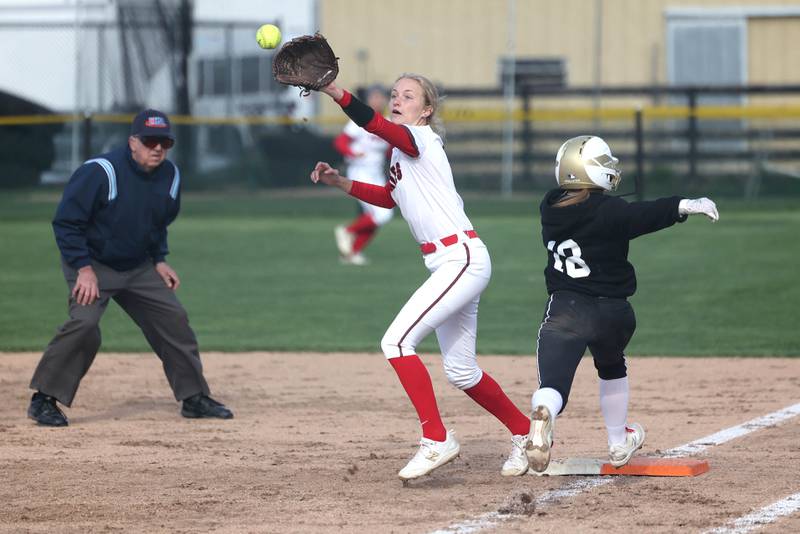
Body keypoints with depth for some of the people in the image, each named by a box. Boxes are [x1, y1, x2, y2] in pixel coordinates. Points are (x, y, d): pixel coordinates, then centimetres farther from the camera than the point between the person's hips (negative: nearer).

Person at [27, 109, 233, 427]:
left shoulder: (170, 176, -2)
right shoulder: (100, 172, -24)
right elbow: (66, 222, -21)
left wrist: (159, 260, 6)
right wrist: (84, 268, -25)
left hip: (138, 267, 7)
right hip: (93, 263, -7)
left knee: (174, 320, 3)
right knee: (84, 323, -25)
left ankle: (194, 398, 17)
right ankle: (43, 400, -15)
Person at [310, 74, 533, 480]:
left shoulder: (420, 138, -9)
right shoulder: (400, 152, 17)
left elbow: (375, 125, -28)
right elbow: (389, 197, 33)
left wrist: (333, 90, -41)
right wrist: (339, 182, 20)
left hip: (462, 259, -10)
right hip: (447, 266, 10)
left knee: (397, 341, -18)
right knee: (461, 373, 15)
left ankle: (436, 440, -15)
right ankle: (524, 433, 32)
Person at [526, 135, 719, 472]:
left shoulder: (550, 208, 5)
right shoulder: (608, 211, -12)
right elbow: (644, 216, -27)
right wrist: (685, 205, -29)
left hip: (564, 309, 1)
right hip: (612, 313, -1)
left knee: (553, 383, -12)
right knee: (611, 368, 30)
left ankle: (542, 415, -48)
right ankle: (619, 444, 41)